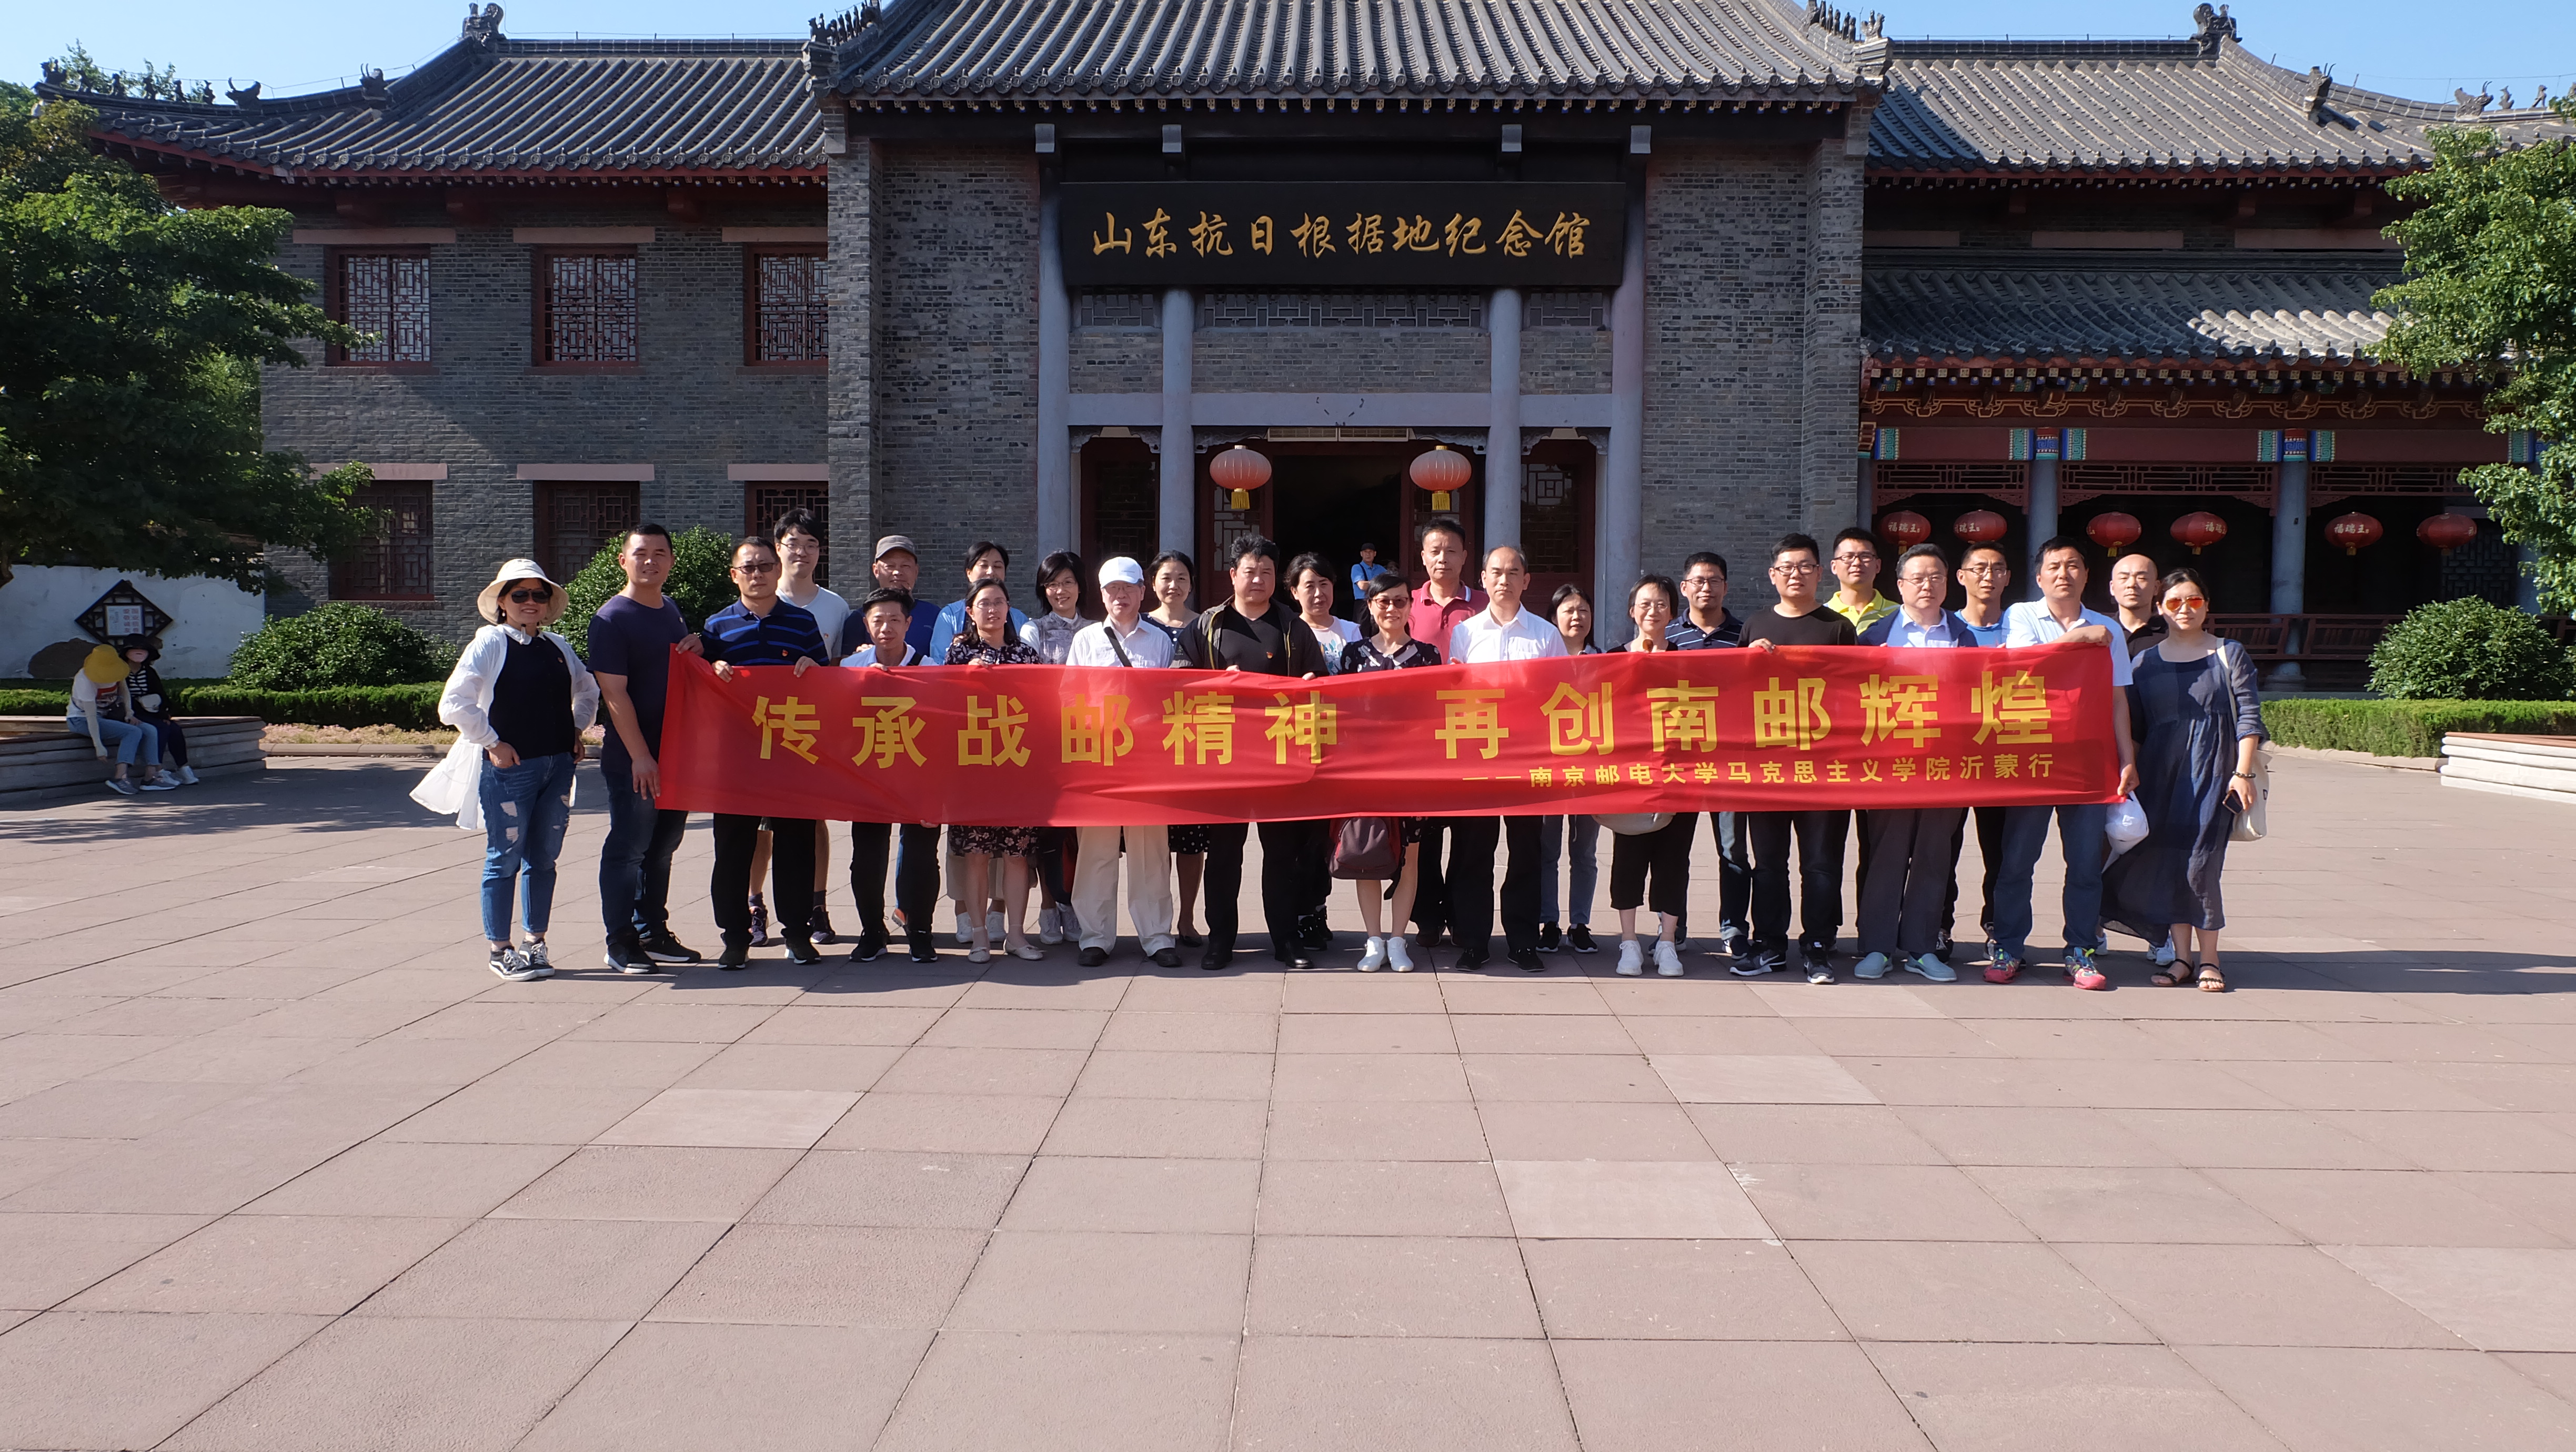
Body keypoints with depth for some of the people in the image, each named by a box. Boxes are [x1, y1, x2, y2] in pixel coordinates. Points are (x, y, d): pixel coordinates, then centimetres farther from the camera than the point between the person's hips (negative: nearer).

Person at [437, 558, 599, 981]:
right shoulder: (489, 644, -5)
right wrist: (492, 744, -12)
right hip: (510, 768, -5)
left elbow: (588, 691, 28)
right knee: (505, 859, 2)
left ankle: (536, 944, 23)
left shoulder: (558, 646, 12)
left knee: (543, 858, 11)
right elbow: (454, 704, -13)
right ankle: (501, 951, 12)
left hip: (558, 766, 5)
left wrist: (577, 729, 14)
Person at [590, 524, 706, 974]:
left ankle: (653, 933, 25)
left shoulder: (671, 610, 13)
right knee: (628, 847, 0)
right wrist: (640, 756, -20)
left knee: (663, 846, 14)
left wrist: (695, 651, 3)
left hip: (676, 754, 8)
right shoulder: (611, 618, -10)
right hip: (633, 761, -8)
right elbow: (614, 692, -16)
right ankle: (621, 942, 9)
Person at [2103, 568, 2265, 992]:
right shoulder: (2144, 664, 11)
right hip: (2160, 774, 3)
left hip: (2213, 772, -3)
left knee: (2199, 864, -10)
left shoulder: (2229, 655, 6)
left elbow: (2249, 717, 1)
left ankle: (2208, 958, 2)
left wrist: (2243, 773, -8)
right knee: (2166, 862, 1)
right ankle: (2183, 956, 11)